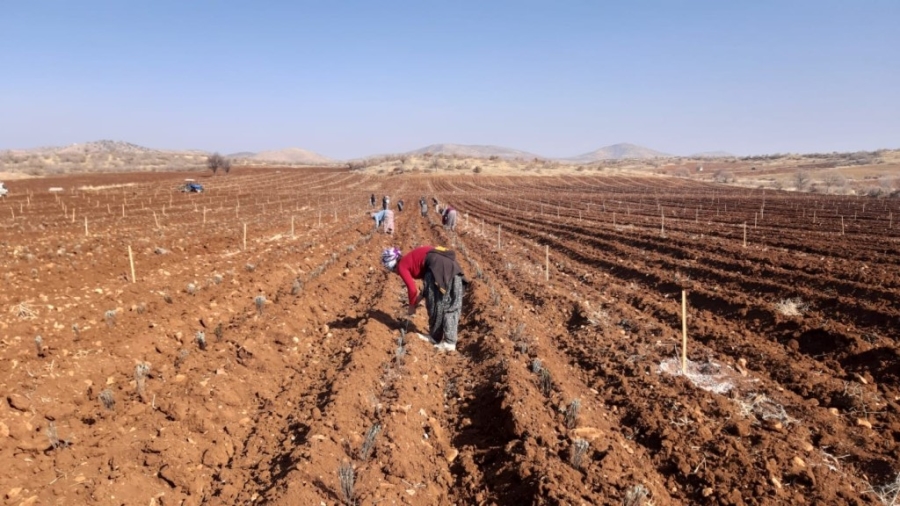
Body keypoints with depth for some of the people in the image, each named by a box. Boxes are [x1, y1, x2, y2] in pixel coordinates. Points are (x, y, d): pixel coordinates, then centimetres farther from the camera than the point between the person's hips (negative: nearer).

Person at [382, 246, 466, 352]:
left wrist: (412, 306, 19)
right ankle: (450, 341, 13)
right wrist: (419, 299, 35)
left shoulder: (402, 266, 10)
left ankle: (435, 337, 19)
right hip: (453, 266, 9)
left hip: (440, 267, -9)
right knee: (452, 306, 10)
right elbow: (430, 283, 36)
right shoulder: (412, 260, 34)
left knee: (436, 305, 7)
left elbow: (412, 289, 4)